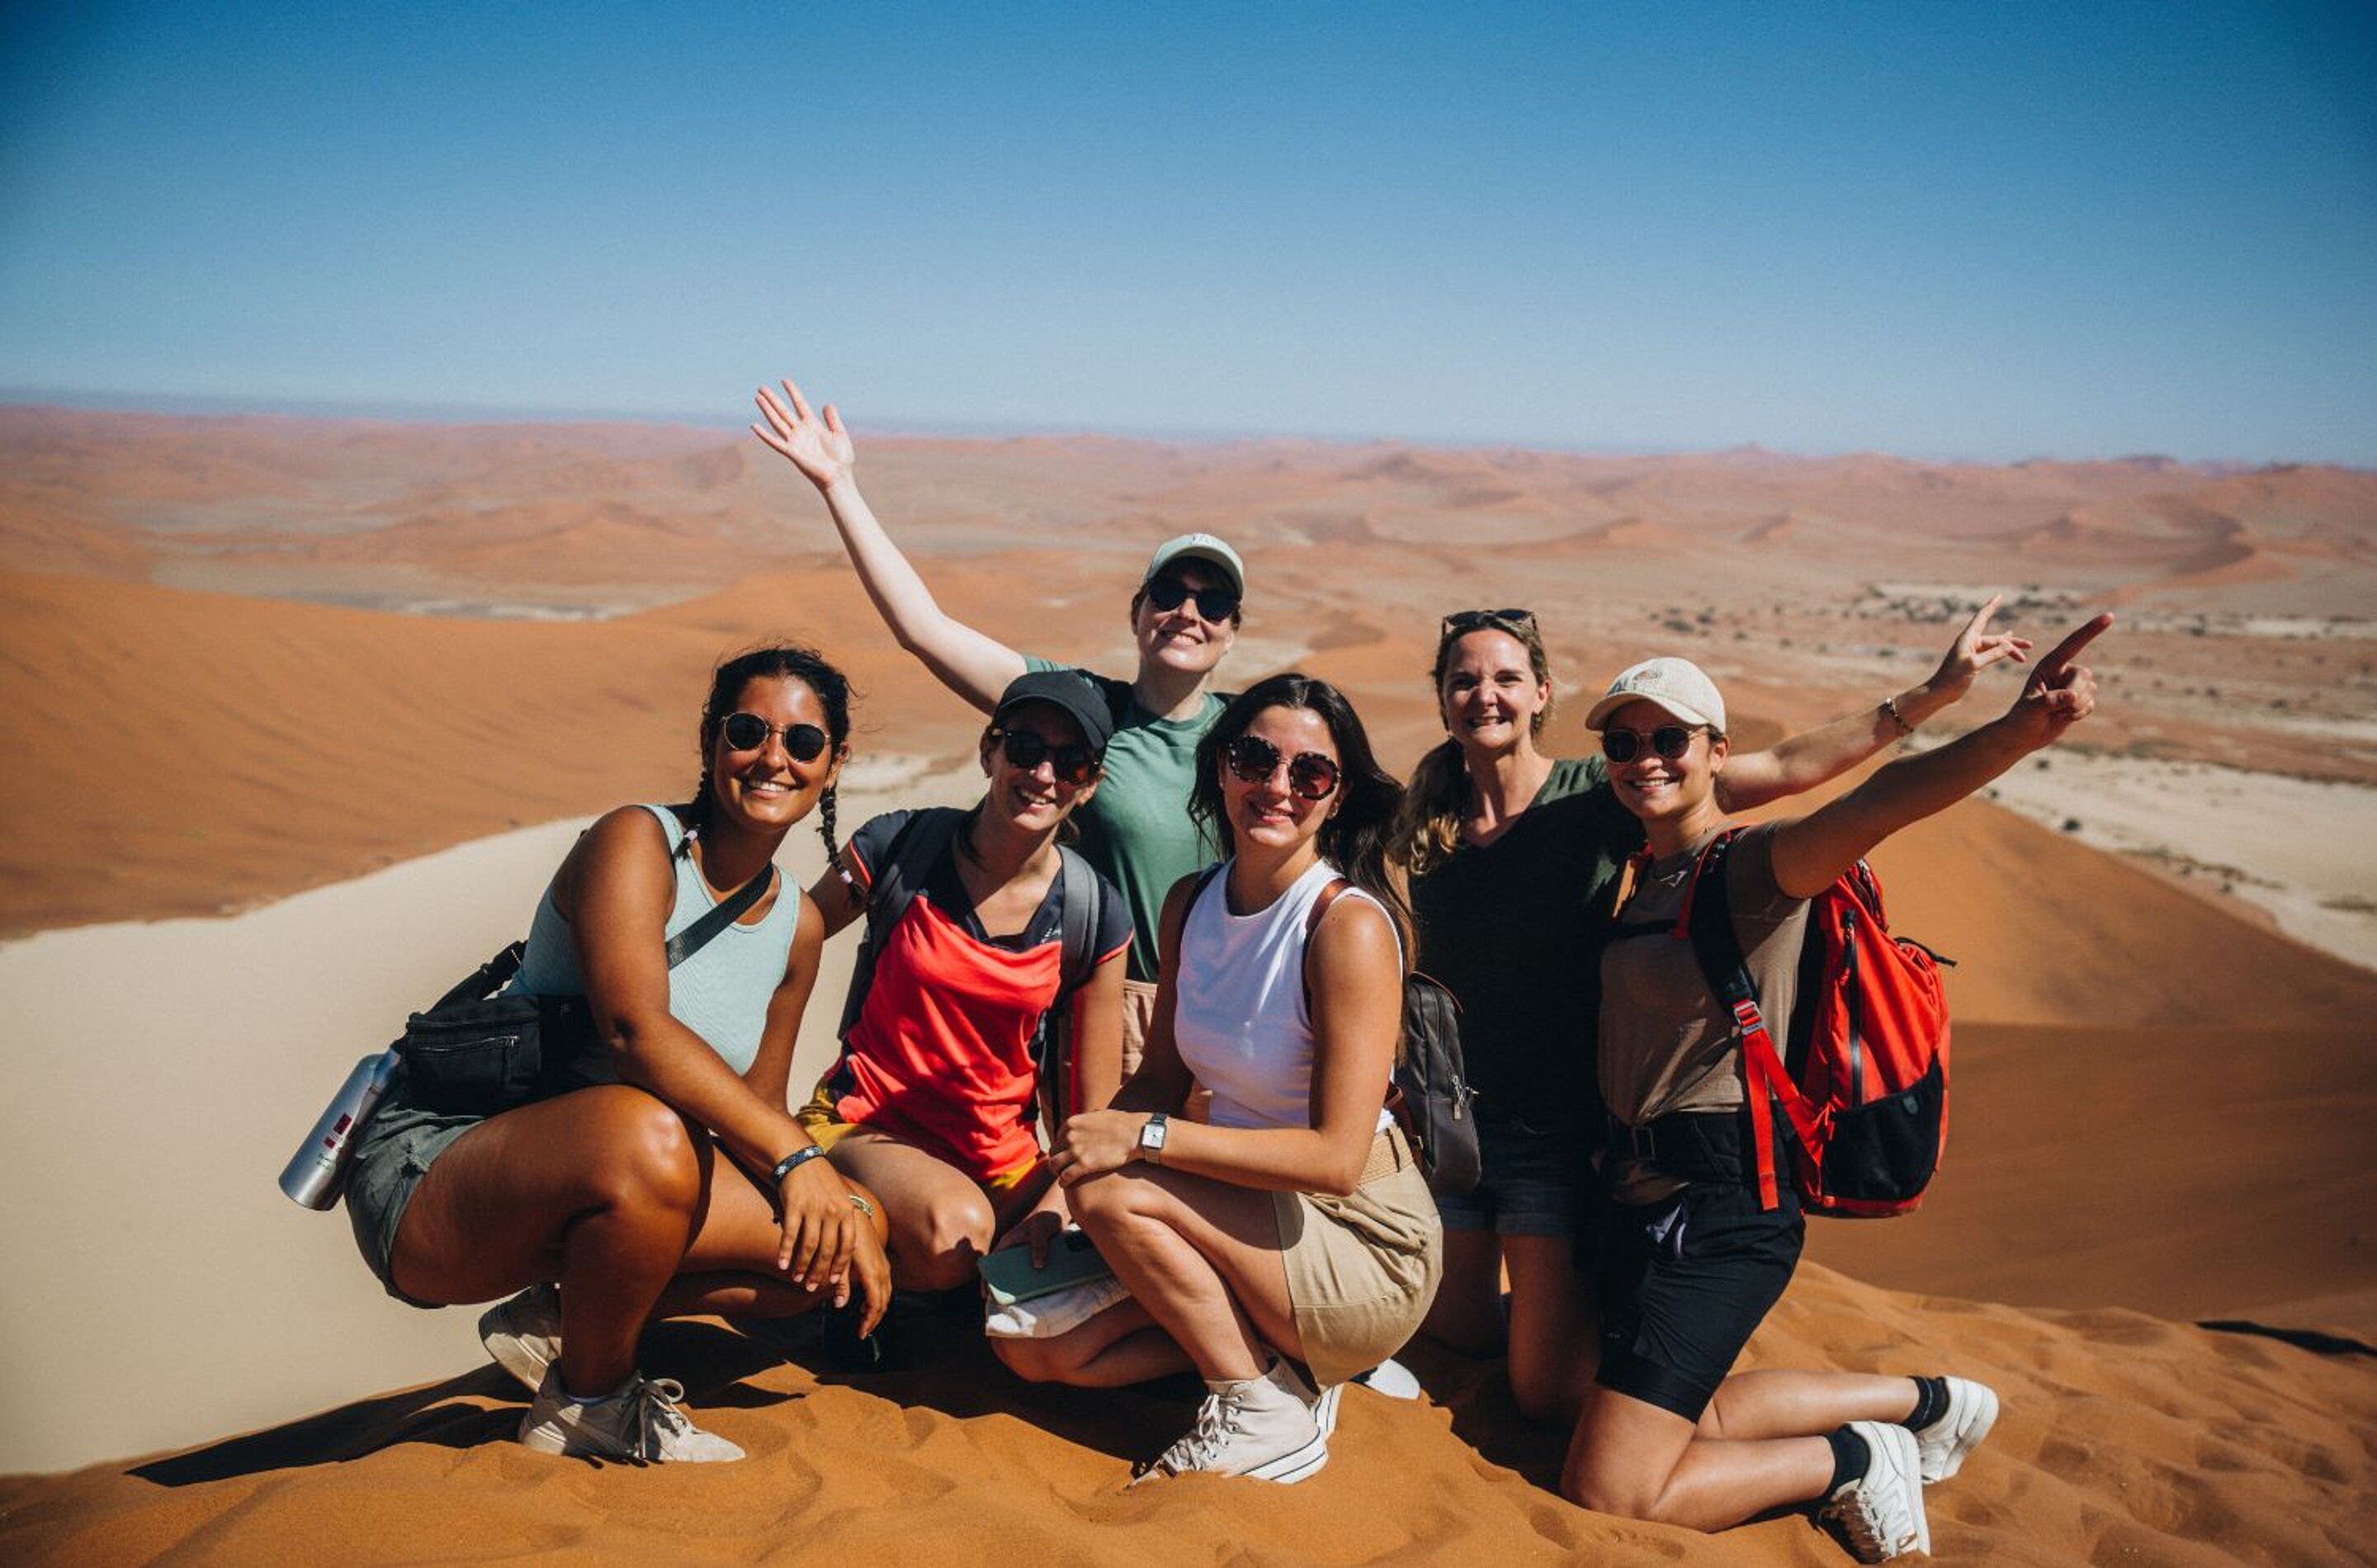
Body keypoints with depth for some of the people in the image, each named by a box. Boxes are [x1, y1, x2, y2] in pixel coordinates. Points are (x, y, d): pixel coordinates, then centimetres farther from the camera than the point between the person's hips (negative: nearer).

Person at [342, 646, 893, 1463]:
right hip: (433, 1175, -7)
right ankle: (587, 1404, -10)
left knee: (852, 1229, -7)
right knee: (645, 1130, -39)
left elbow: (757, 1113, 11)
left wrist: (847, 1222, -7)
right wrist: (797, 1158, -36)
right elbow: (635, 1028, -30)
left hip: (581, 1183, 7)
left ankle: (560, 1323, 4)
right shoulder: (636, 841, -14)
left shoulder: (798, 926, 8)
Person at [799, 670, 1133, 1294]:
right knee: (956, 1227, -35)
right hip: (866, 1126, -3)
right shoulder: (898, 848, -9)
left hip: (1002, 1157, 3)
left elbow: (1095, 1109, 1)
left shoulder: (1096, 917, -4)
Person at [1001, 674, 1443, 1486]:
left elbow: (1337, 1157, -26)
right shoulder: (1191, 903, 1)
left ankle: (1265, 1409, -7)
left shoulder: (1348, 925, -21)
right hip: (1251, 1218, 7)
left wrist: (1145, 1138, -26)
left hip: (1367, 1251, -7)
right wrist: (1063, 1179, -9)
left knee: (1114, 1191, -24)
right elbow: (1161, 1076, 8)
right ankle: (1279, 1351, 7)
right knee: (1033, 1344, -4)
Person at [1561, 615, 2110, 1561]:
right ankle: (1924, 1403, 40)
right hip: (1640, 1191, 9)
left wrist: (2013, 735, -53)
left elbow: (1875, 804, -36)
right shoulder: (1645, 875, 9)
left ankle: (1849, 1461, 13)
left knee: (1607, 1491, -6)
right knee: (1689, 1418, 29)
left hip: (1717, 1214, -9)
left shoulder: (1751, 864, -15)